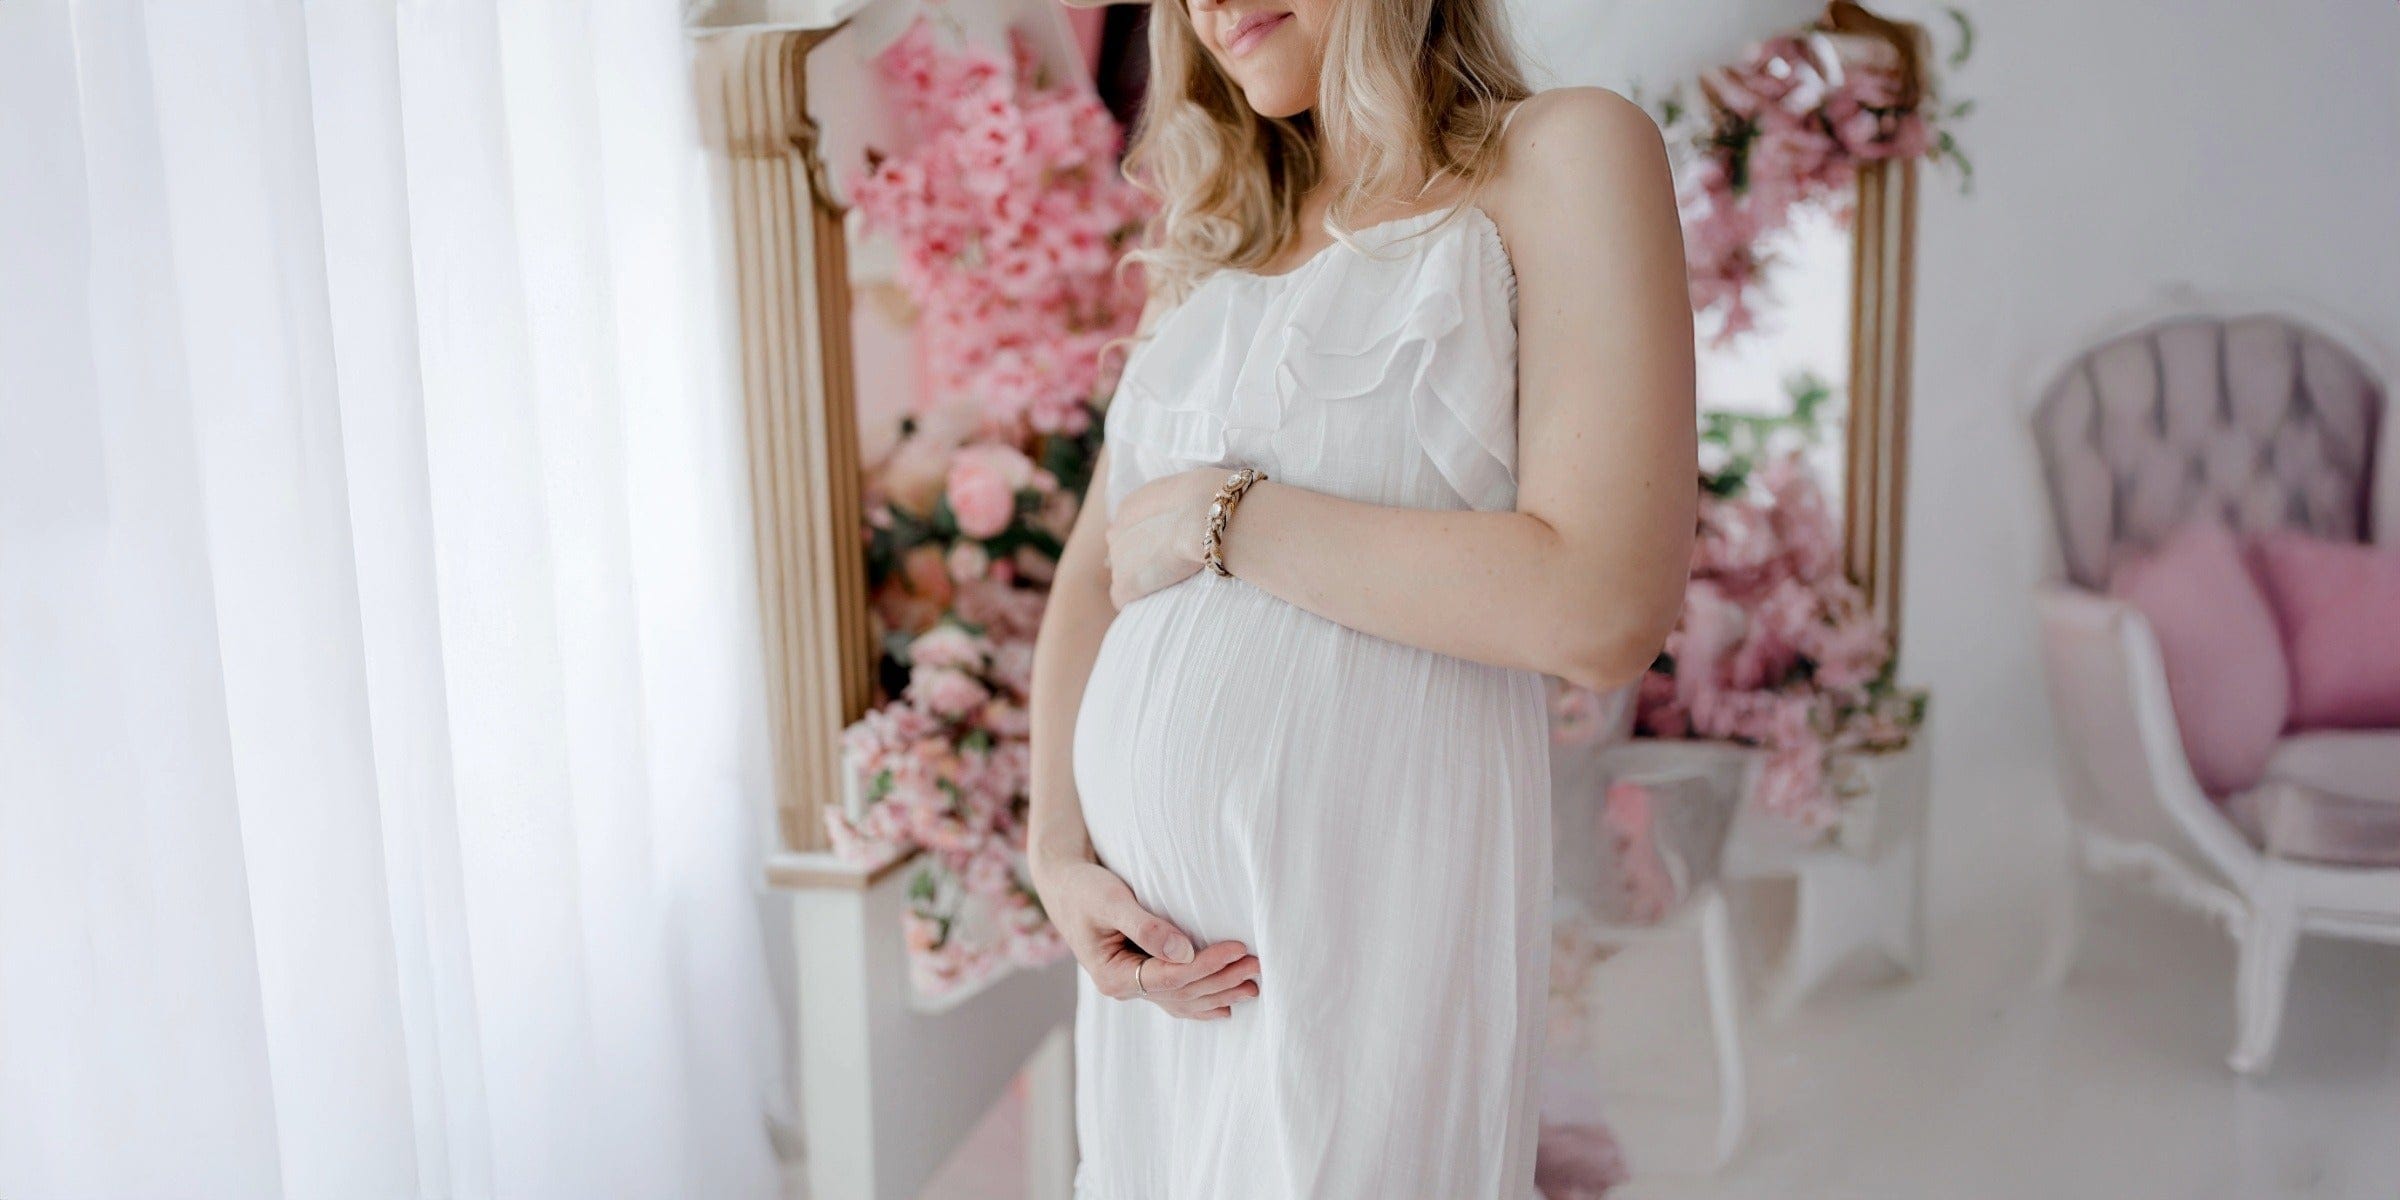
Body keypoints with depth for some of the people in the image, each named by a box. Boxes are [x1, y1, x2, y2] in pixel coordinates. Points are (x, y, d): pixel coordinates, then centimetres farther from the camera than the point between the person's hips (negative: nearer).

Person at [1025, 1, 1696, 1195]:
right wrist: (1058, 853, -1)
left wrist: (1223, 515, -11)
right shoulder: (1209, 252, 15)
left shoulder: (1565, 156, -5)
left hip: (1366, 906, -6)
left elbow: (1604, 609, -17)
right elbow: (1092, 577, 13)